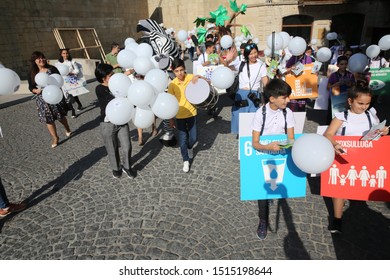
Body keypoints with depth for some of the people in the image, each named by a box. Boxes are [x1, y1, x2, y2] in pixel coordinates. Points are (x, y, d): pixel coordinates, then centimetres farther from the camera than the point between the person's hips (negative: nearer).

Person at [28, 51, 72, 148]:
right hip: (43, 99, 2)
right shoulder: (32, 73, 1)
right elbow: (31, 87, 5)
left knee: (61, 116, 10)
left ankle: (67, 129, 40)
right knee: (48, 119, 4)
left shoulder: (52, 69, -5)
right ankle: (55, 138, 18)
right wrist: (36, 90, -16)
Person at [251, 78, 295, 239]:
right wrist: (268, 147, -39)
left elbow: (291, 139, -6)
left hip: (281, 155, 3)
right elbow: (255, 143, -19)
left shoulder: (288, 113, -11)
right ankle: (263, 222, 20)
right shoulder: (260, 113, -19)